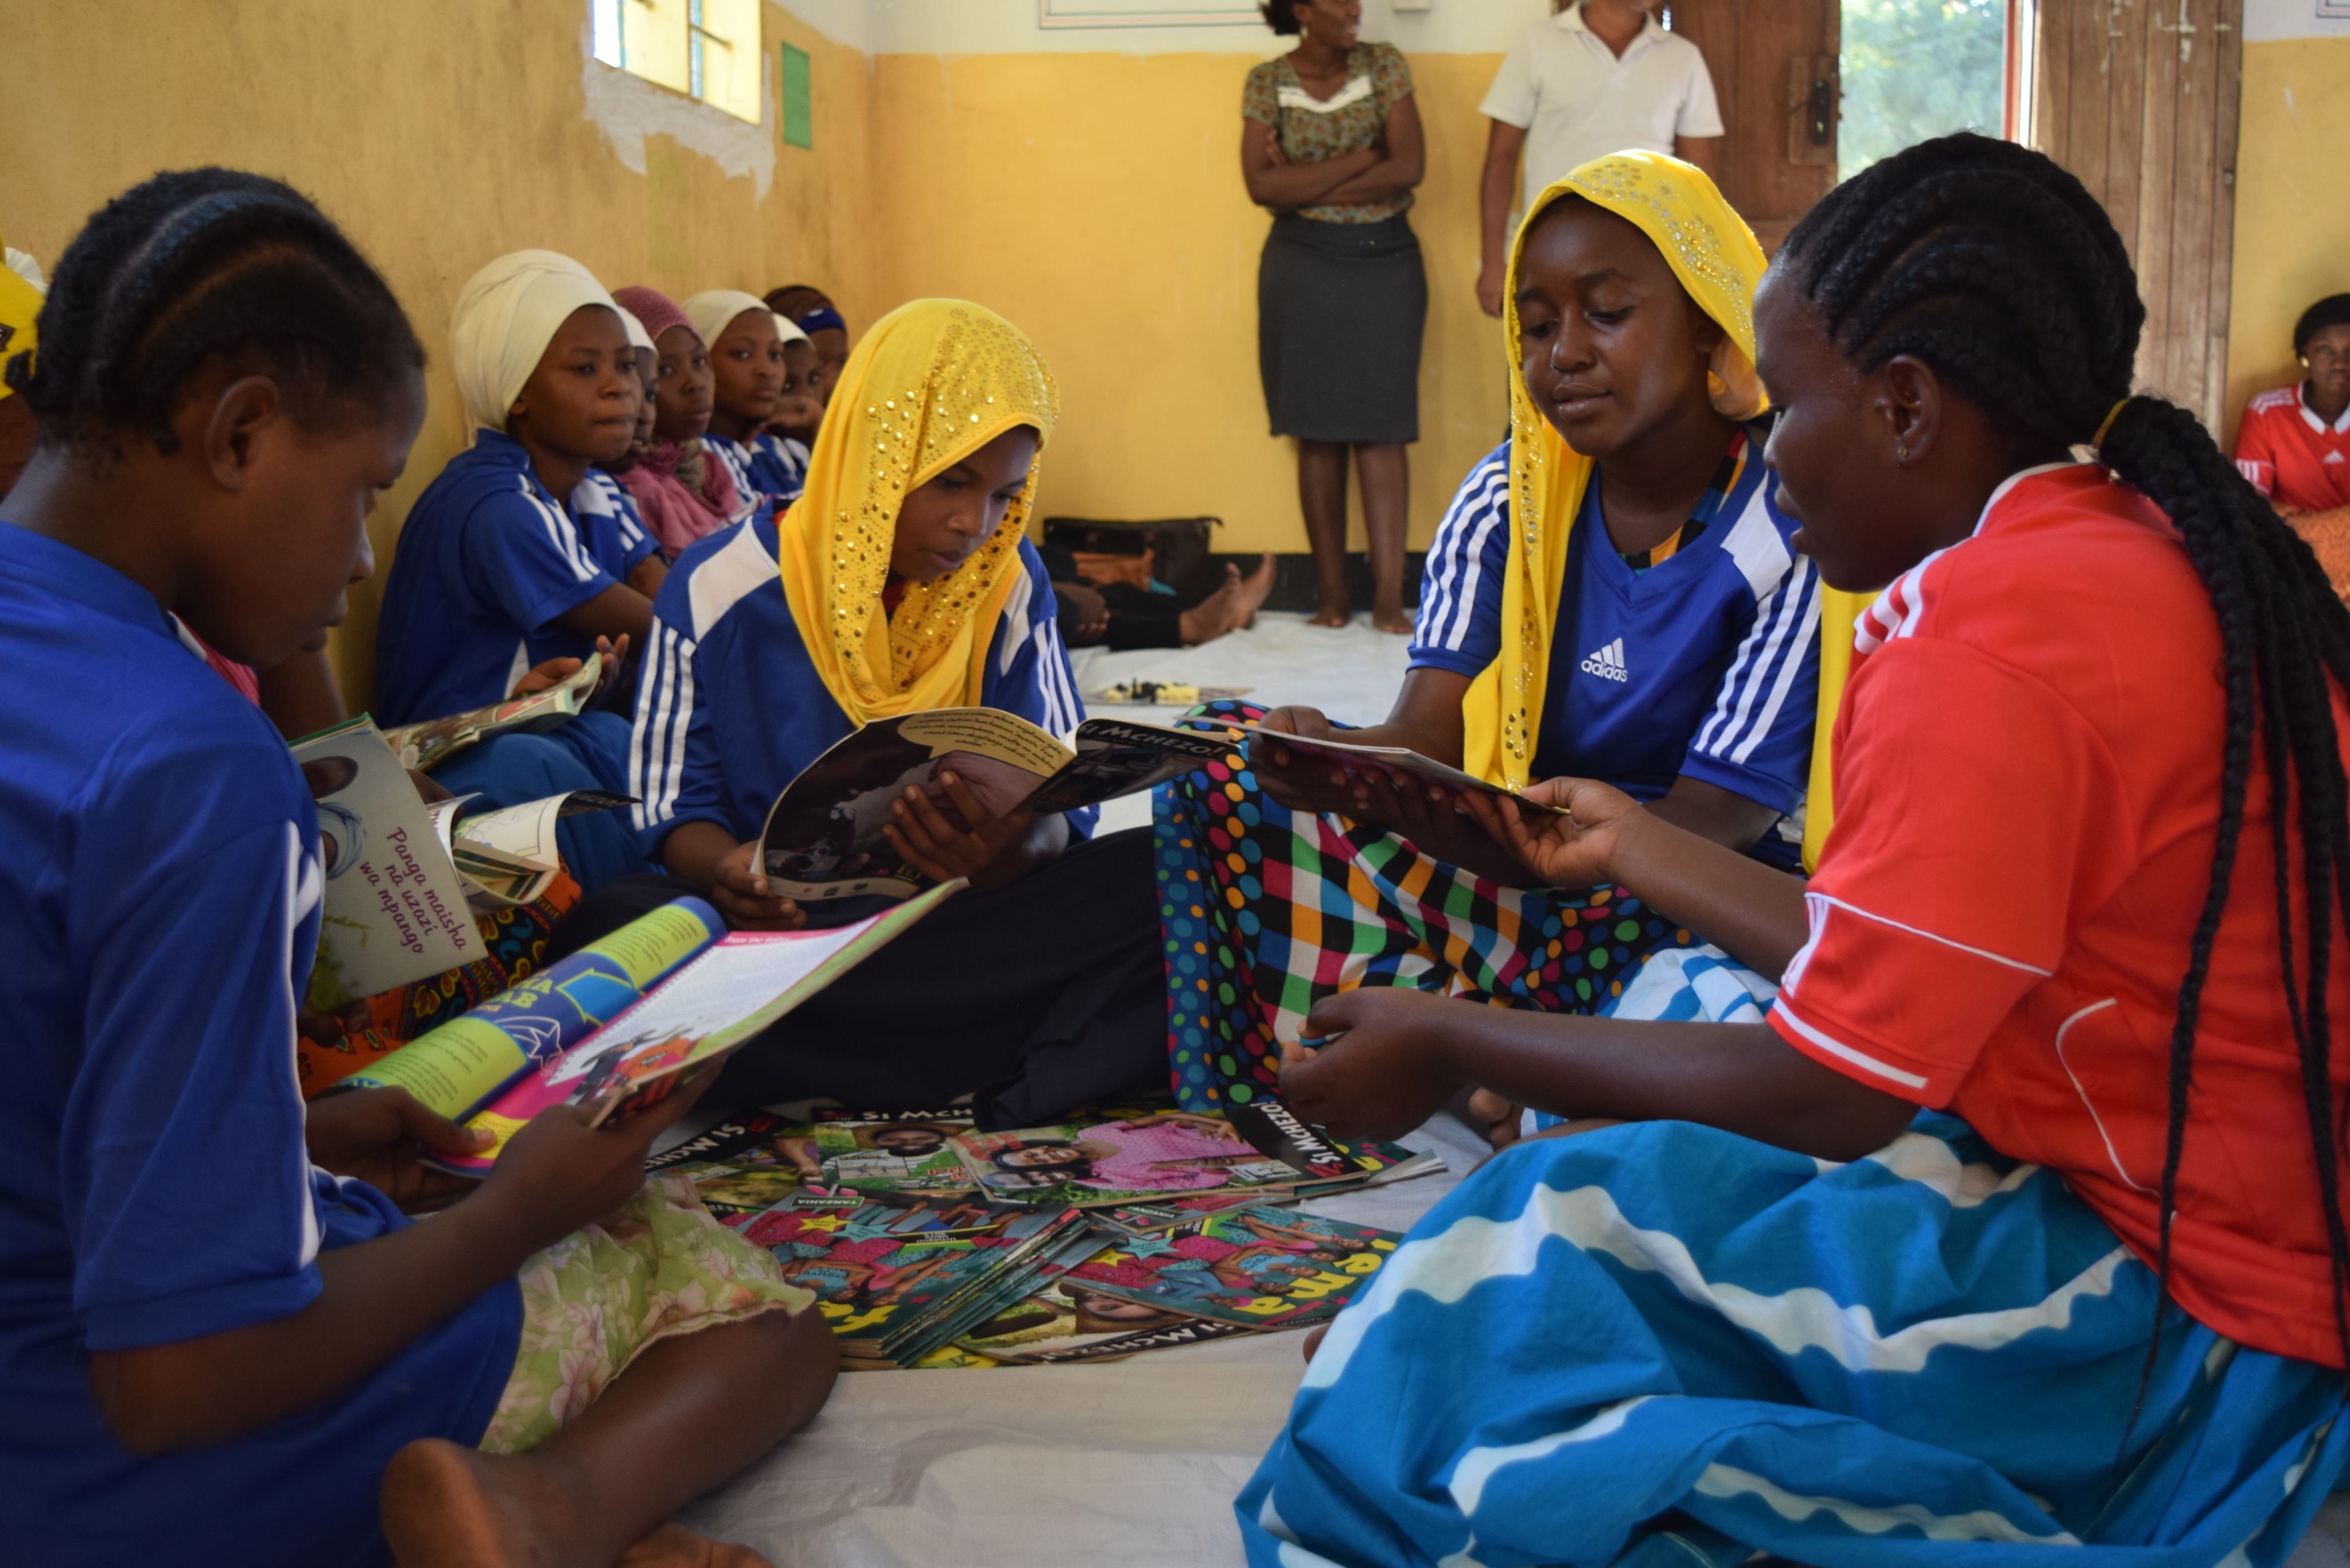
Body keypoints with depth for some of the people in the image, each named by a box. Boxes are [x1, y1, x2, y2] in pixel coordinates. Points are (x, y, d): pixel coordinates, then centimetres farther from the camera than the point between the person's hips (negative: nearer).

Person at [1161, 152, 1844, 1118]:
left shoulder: (1798, 524, -12)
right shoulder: (1507, 499, 4)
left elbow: (1707, 823, -21)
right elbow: (1426, 731, -8)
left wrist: (1429, 817, -39)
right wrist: (1335, 762, -35)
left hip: (1708, 905, -4)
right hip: (1520, 874, 5)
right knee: (1230, 767, -12)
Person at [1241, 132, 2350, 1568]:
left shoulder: (1983, 646, -23)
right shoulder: (2151, 552, 7)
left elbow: (1832, 1091, -21)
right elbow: (1896, 983, 9)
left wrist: (1453, 1043, -10)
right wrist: (1636, 844, 20)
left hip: (2184, 1320, -10)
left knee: (1563, 1229, -16)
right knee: (1681, 1010, 12)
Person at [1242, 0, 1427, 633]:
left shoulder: (1384, 65, 2)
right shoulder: (1267, 82, 0)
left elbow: (1409, 168, -9)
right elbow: (1261, 185, -11)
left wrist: (1305, 184, -11)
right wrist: (1360, 160, -14)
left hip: (1385, 260, 0)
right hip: (1304, 265, 0)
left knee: (1382, 429, -4)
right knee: (1319, 432, 1)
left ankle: (1389, 596, -5)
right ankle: (1332, 594, 7)